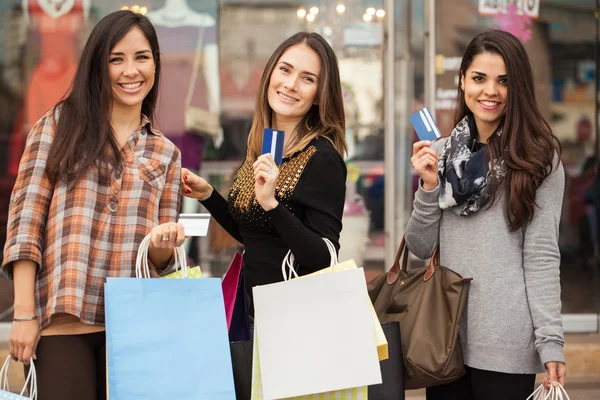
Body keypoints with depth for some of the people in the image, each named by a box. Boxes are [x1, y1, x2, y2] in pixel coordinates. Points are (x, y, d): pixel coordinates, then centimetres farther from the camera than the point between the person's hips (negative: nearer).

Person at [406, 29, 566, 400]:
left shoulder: (538, 157, -3)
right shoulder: (440, 154, 8)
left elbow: (542, 256, -6)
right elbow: (421, 248, 8)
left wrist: (551, 341, -11)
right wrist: (429, 187, -7)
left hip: (505, 344, -4)